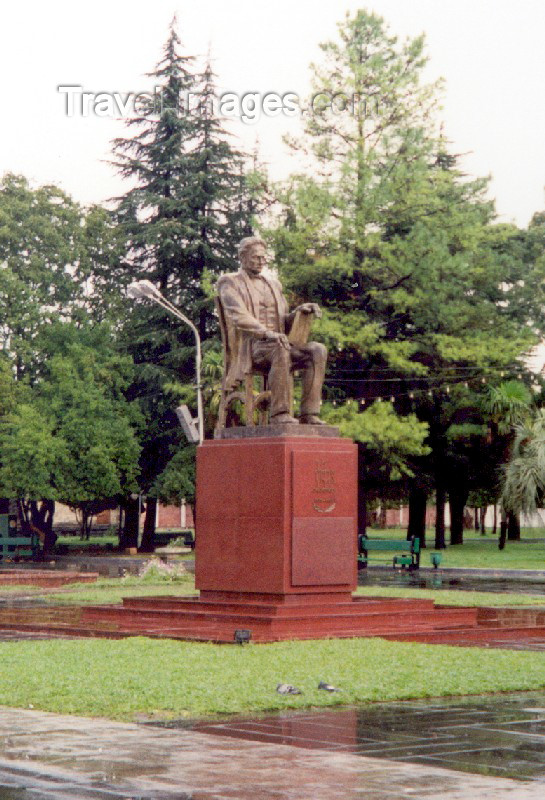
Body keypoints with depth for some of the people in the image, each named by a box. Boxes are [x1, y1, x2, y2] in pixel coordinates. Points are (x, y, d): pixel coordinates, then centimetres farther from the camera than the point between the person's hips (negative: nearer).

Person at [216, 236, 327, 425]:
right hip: (248, 348, -6)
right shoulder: (230, 283, 7)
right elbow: (239, 317, -11)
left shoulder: (273, 284, 27)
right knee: (280, 350, -38)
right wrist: (267, 333, -28)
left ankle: (309, 413, -28)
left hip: (276, 344, 6)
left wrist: (299, 311, 2)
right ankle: (280, 414, -39)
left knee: (318, 350, -20)